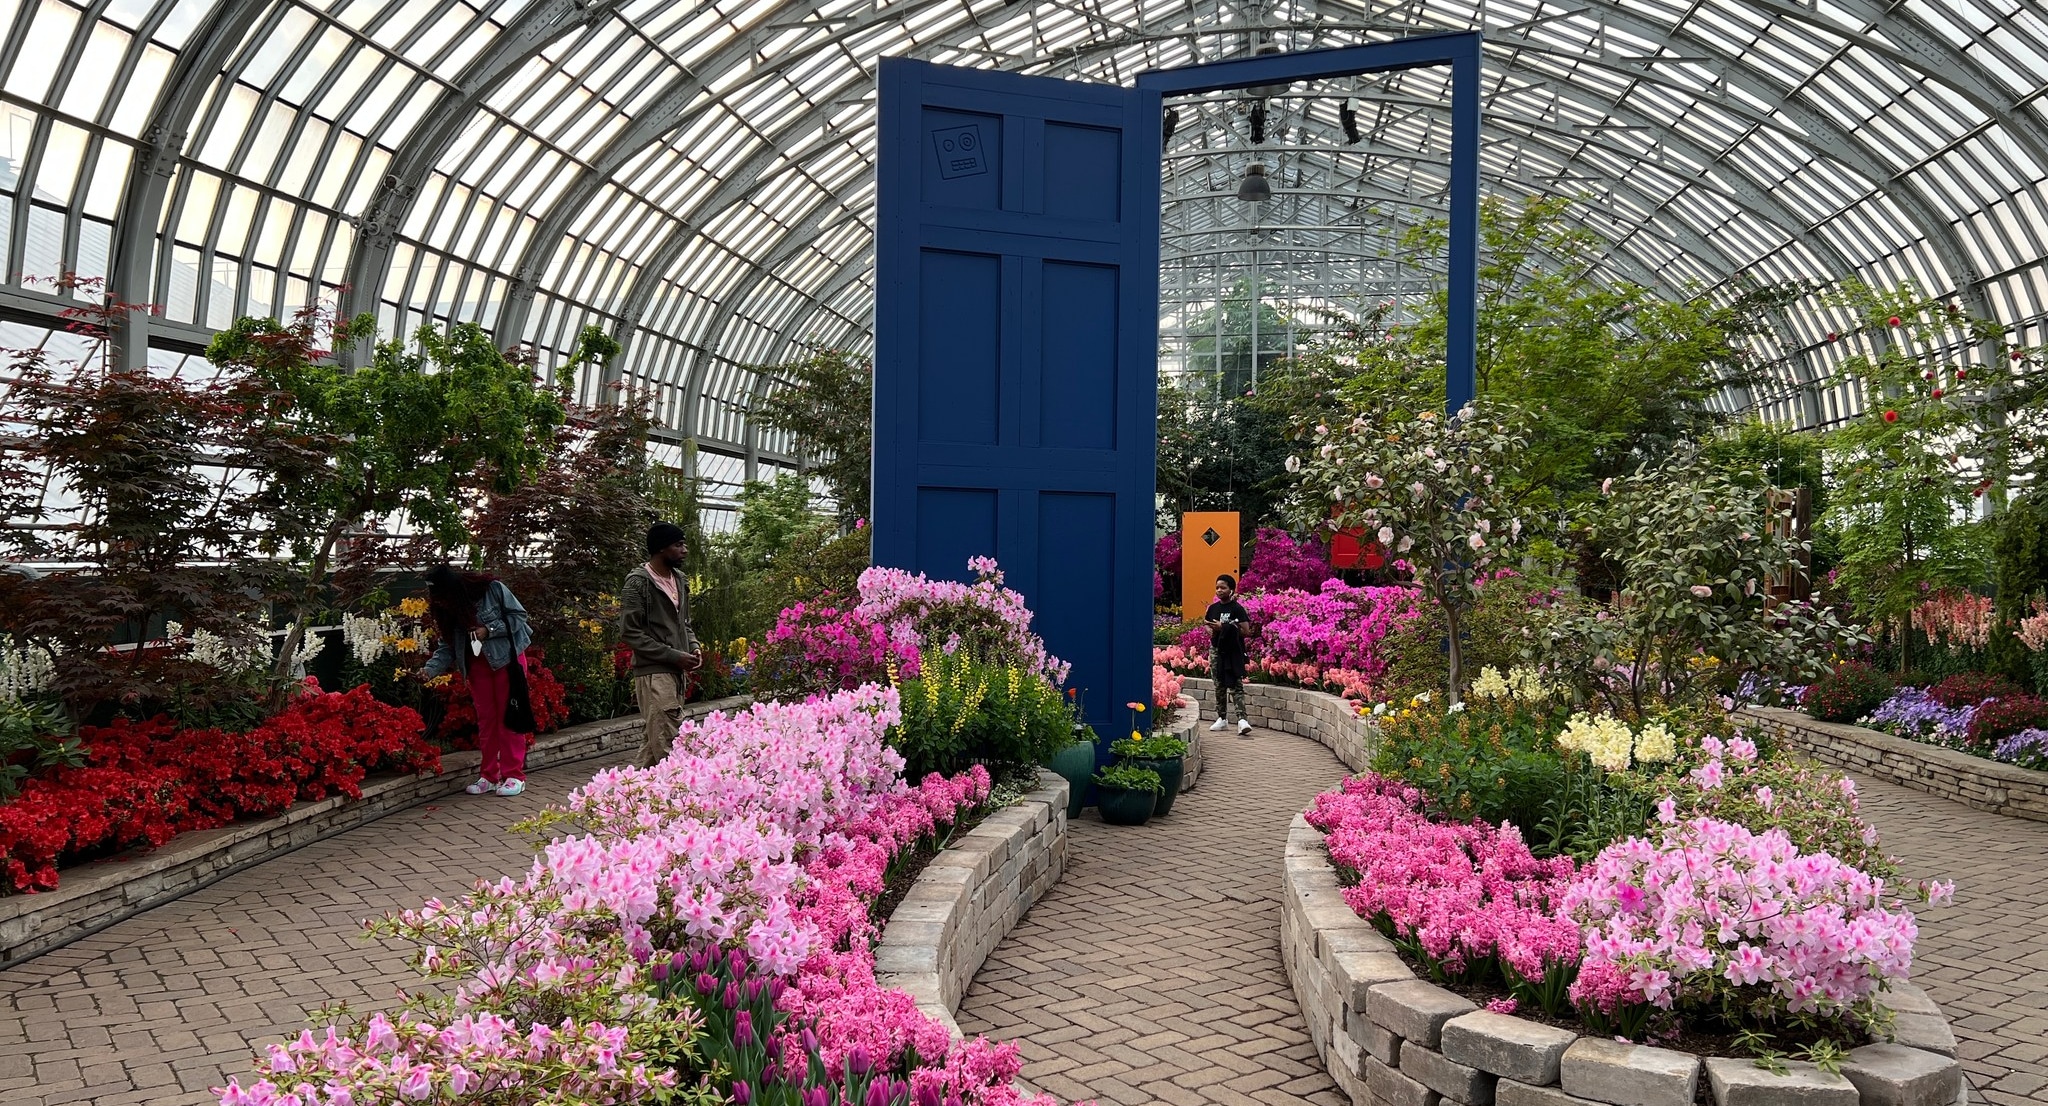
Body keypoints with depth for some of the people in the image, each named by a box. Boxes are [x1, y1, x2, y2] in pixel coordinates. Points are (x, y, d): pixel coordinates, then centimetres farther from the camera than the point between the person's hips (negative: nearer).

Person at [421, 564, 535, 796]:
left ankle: (514, 775, -1)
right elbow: (448, 646, -1)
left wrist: (490, 630, -22)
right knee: (485, 719, 7)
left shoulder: (493, 589, -20)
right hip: (477, 664, 5)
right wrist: (431, 669, -16)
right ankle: (490, 776, 14)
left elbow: (519, 616, -13)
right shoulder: (447, 610, -4)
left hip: (507, 658, -5)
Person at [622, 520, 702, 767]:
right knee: (667, 746, -11)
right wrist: (674, 656, -15)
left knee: (654, 744, 12)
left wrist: (693, 646, 4)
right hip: (654, 673, -8)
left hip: (677, 673, 8)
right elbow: (630, 633, -13)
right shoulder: (638, 583, -9)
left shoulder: (679, 580, 14)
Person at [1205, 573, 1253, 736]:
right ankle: (1222, 718, 22)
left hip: (1233, 652, -6)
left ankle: (1242, 719, -18)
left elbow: (1245, 629, -15)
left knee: (1236, 686, -12)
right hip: (1216, 650, 6)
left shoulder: (1237, 608, -8)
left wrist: (1223, 627, -19)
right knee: (1219, 686, 12)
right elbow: (1207, 625, 22)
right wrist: (1210, 630, -3)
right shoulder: (1213, 608, 9)